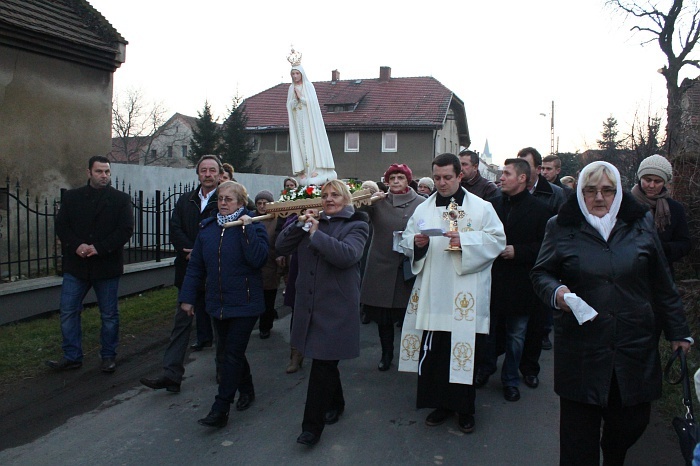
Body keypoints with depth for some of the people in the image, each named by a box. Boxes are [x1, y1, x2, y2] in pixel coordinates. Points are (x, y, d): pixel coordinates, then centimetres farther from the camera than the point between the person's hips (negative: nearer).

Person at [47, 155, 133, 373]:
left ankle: (108, 356, 21)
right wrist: (76, 246, -15)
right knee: (68, 312, 3)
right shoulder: (71, 197, 9)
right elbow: (61, 226, 3)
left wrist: (99, 248, -16)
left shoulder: (121, 199, 1)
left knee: (109, 314, 7)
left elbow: (126, 229, -8)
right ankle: (72, 356, 16)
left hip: (107, 265, -2)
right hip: (76, 265, 2)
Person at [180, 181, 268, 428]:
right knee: (231, 350, 17)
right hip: (217, 304, 6)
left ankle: (221, 409, 3)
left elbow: (258, 260, -24)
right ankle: (247, 389, 38)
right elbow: (196, 266, 8)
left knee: (233, 354, -3)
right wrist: (187, 296, 5)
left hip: (244, 304, -6)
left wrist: (247, 229, -26)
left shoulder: (253, 227, -8)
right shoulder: (207, 228, 6)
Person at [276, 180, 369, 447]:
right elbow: (281, 247, 6)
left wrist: (316, 234, -20)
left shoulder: (356, 226, -2)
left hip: (337, 306, -5)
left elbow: (347, 255, -21)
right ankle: (335, 403, 39)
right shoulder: (313, 221, 13)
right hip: (309, 303, 6)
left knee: (323, 362, -5)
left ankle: (312, 425, 4)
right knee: (325, 360, 17)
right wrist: (299, 225, -9)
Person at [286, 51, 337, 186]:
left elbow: (312, 102, -8)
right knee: (300, 143, 0)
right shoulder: (291, 88, 12)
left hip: (309, 120, -4)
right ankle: (303, 170, 0)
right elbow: (289, 105, 7)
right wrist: (295, 98, -10)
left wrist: (301, 97, -10)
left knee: (311, 142, -7)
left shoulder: (308, 86, 0)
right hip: (297, 121, 4)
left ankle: (315, 169, -7)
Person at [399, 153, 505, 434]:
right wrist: (417, 243, -13)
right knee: (433, 351, 5)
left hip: (466, 296, -3)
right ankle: (440, 403, 23)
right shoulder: (423, 209, 11)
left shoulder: (481, 207, 2)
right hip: (432, 294, 3)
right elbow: (406, 241, 10)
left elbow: (497, 240, -4)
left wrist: (465, 241, -17)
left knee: (464, 351, 3)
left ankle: (465, 408, 20)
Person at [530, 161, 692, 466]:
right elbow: (540, 273, 6)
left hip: (635, 346, 2)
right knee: (579, 432, 3)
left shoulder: (641, 225, 6)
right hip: (581, 347, -2)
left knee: (633, 421, 12)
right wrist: (556, 292, -16)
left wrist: (677, 332, 14)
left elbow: (662, 286, 11)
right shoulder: (561, 228, 0)